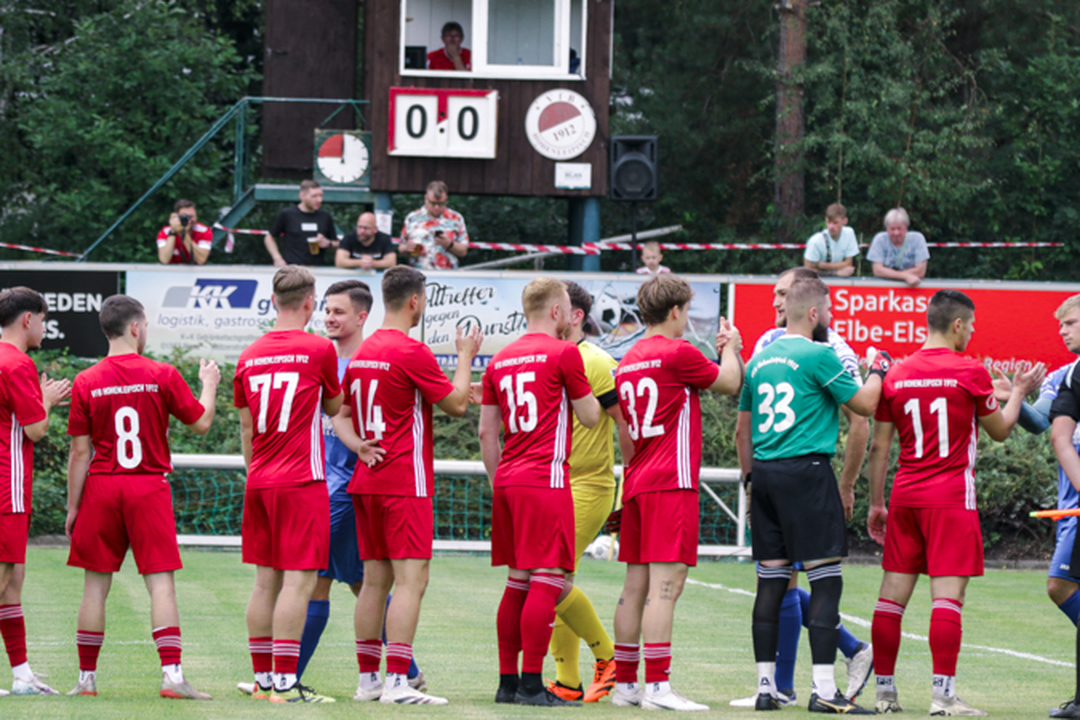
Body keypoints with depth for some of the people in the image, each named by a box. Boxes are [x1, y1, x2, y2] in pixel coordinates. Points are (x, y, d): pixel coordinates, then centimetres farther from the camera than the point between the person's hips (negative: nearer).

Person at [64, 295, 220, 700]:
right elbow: (201, 423, 4)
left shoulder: (86, 383, -2)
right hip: (150, 486, -1)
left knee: (95, 585, 7)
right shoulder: (162, 376, -5)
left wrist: (72, 506, 7)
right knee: (161, 582, -2)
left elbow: (80, 453, 0)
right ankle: (172, 674, -12)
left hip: (101, 488, 1)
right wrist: (209, 384, 22)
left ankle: (86, 679, 11)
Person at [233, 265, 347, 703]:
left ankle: (263, 679, 12)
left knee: (266, 581, 10)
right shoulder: (319, 350, -7)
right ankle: (284, 682, -12)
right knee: (298, 581, -7)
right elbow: (334, 408, 8)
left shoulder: (250, 356, 8)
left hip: (259, 482, 6)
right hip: (302, 481, -6)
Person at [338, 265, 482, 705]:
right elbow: (456, 404, -4)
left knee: (375, 580, 10)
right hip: (405, 484, -8)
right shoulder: (412, 353, -13)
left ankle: (368, 677, 10)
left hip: (366, 481, 8)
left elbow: (342, 415, 20)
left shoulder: (361, 353, 12)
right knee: (411, 580, -9)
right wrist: (465, 357, 8)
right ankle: (396, 682, -16)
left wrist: (361, 446, 12)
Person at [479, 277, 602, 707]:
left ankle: (507, 682, 13)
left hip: (507, 479, 7)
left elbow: (486, 433, 15)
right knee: (547, 580, -7)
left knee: (518, 582, 12)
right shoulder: (563, 353, -5)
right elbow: (590, 417, 1)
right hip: (546, 479, -7)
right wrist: (589, 392, 19)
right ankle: (531, 685, -12)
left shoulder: (499, 361, 14)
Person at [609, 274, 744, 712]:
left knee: (636, 585, 10)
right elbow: (730, 384, 3)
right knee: (665, 584, -11)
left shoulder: (628, 361, 15)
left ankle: (624, 684, 12)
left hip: (637, 481, 9)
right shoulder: (677, 353, -10)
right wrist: (730, 349, 20)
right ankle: (657, 687, -15)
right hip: (671, 483, -9)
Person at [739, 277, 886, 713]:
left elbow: (743, 430, 19)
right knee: (825, 580, -5)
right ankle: (823, 689, -11)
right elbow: (864, 404, -1)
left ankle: (766, 686, 8)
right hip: (806, 471, -7)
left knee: (771, 581, 8)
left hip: (765, 473, 7)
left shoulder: (760, 360, 14)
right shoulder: (818, 355, -7)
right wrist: (878, 371, 17)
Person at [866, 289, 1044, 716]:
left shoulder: (896, 376, 6)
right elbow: (1000, 430, 6)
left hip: (905, 497, 5)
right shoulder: (970, 372, -6)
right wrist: (1019, 392, 23)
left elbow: (879, 447, 9)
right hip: (951, 497, -5)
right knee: (948, 595, -7)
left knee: (893, 594, 7)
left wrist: (876, 503, 16)